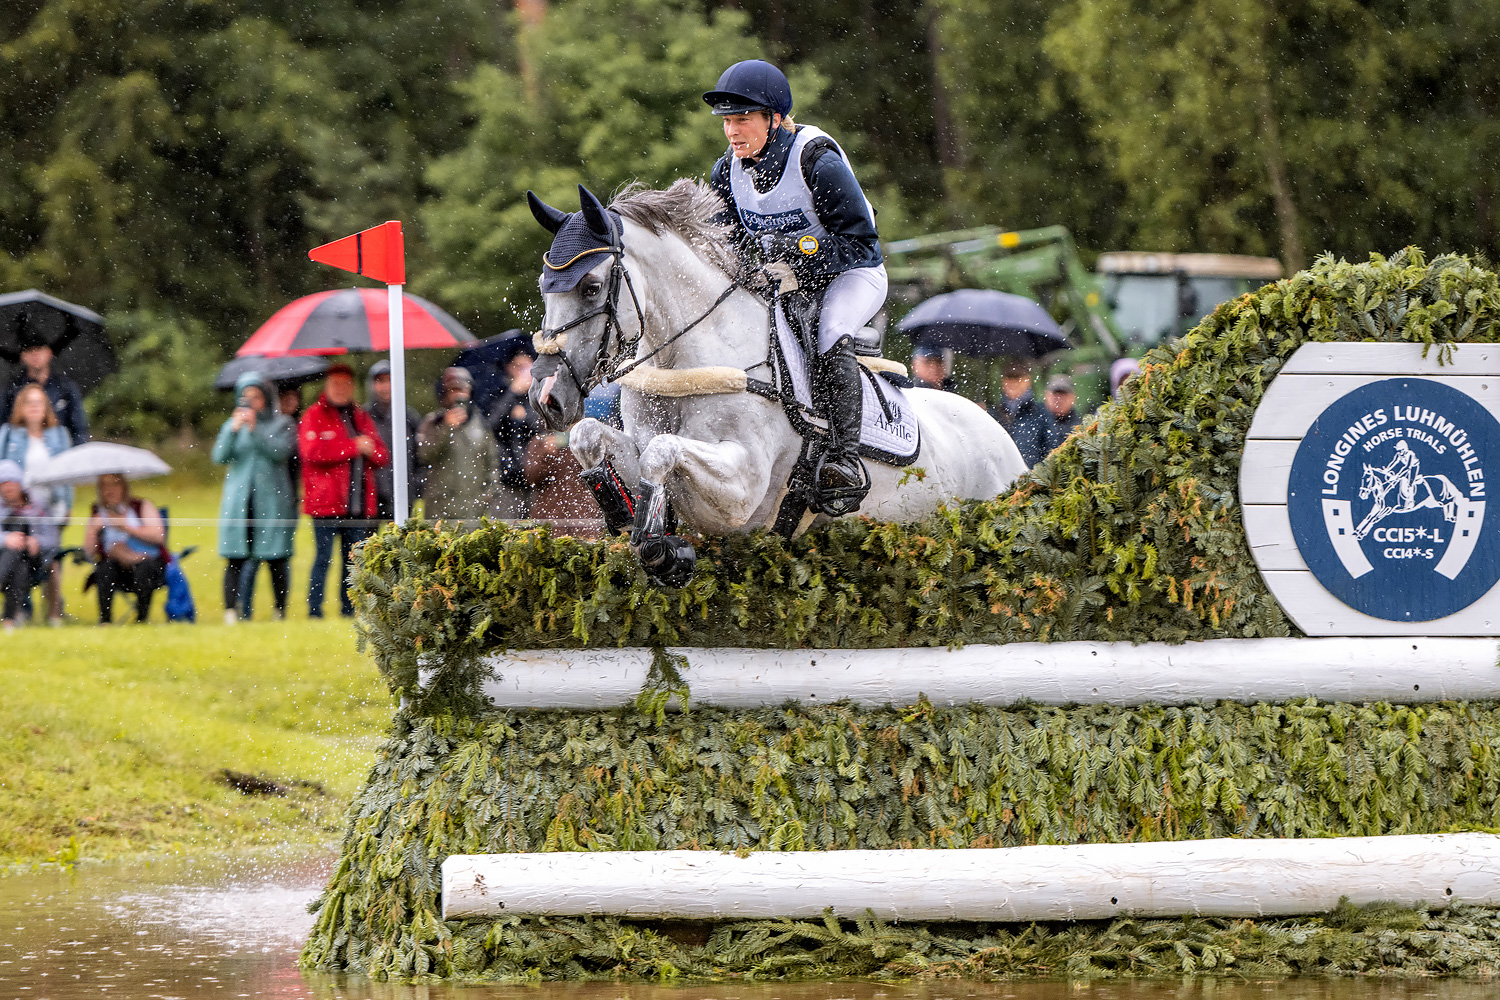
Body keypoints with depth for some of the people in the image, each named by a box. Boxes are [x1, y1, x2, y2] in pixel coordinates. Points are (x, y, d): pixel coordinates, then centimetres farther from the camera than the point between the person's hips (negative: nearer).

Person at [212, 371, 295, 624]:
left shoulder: (281, 423, 8)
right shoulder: (232, 424, 15)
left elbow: (281, 451, -8)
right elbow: (220, 456, 2)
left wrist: (255, 430, -16)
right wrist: (234, 430, -12)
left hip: (272, 500, -2)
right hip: (238, 502, 2)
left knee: (276, 560, -3)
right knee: (235, 558, -7)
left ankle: (280, 612, 5)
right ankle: (231, 611, -10)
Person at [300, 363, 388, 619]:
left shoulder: (361, 418, 19)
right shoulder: (314, 416, 1)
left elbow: (383, 456, 17)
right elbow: (312, 451, -16)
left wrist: (370, 449, -7)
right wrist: (354, 447, -11)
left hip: (358, 504, 5)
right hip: (326, 502, -5)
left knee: (353, 559, 6)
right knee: (323, 557, -6)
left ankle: (349, 609, 11)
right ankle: (314, 610, -2)